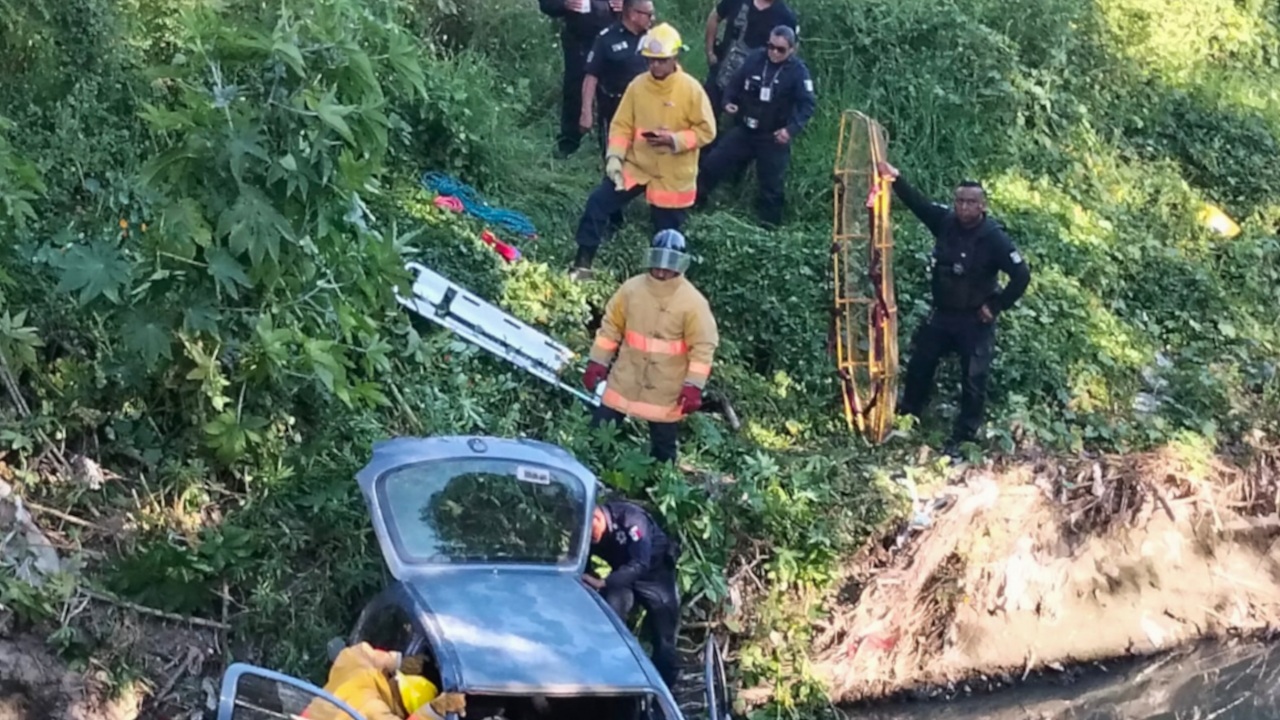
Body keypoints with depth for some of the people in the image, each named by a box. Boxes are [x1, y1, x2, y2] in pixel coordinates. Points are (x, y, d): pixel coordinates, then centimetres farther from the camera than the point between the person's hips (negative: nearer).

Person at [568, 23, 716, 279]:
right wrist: (614, 156, -14)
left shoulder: (691, 89, -13)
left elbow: (706, 130, -10)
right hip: (636, 165, 3)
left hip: (673, 176, -3)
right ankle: (583, 265, 1)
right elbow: (622, 125, 0)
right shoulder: (638, 85, -5)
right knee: (597, 203, -9)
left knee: (667, 233, 9)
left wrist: (675, 140, -24)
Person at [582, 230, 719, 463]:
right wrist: (597, 361, 3)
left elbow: (703, 347, -13)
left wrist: (694, 386, -19)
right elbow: (611, 327, 6)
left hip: (666, 391, -3)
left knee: (663, 448, 10)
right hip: (625, 381, 3)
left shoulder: (693, 302, -14)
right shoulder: (631, 288, -4)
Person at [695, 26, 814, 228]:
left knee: (771, 183, 6)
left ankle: (769, 223, 23)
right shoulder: (755, 59, -2)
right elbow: (736, 83, 11)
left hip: (773, 137, -4)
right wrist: (729, 101, -9)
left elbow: (808, 104, -16)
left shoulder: (798, 71, -14)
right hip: (744, 129, 4)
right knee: (712, 164, 7)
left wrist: (792, 129, -29)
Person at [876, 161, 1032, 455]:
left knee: (973, 381, 0)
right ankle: (907, 416, 39)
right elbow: (917, 202, -2)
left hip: (975, 320, -5)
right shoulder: (945, 221, -8)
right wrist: (895, 178, -15)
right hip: (941, 313, 5)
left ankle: (963, 437, 12)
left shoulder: (994, 238, -22)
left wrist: (996, 307, -17)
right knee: (919, 364, 17)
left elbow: (1022, 276, -22)